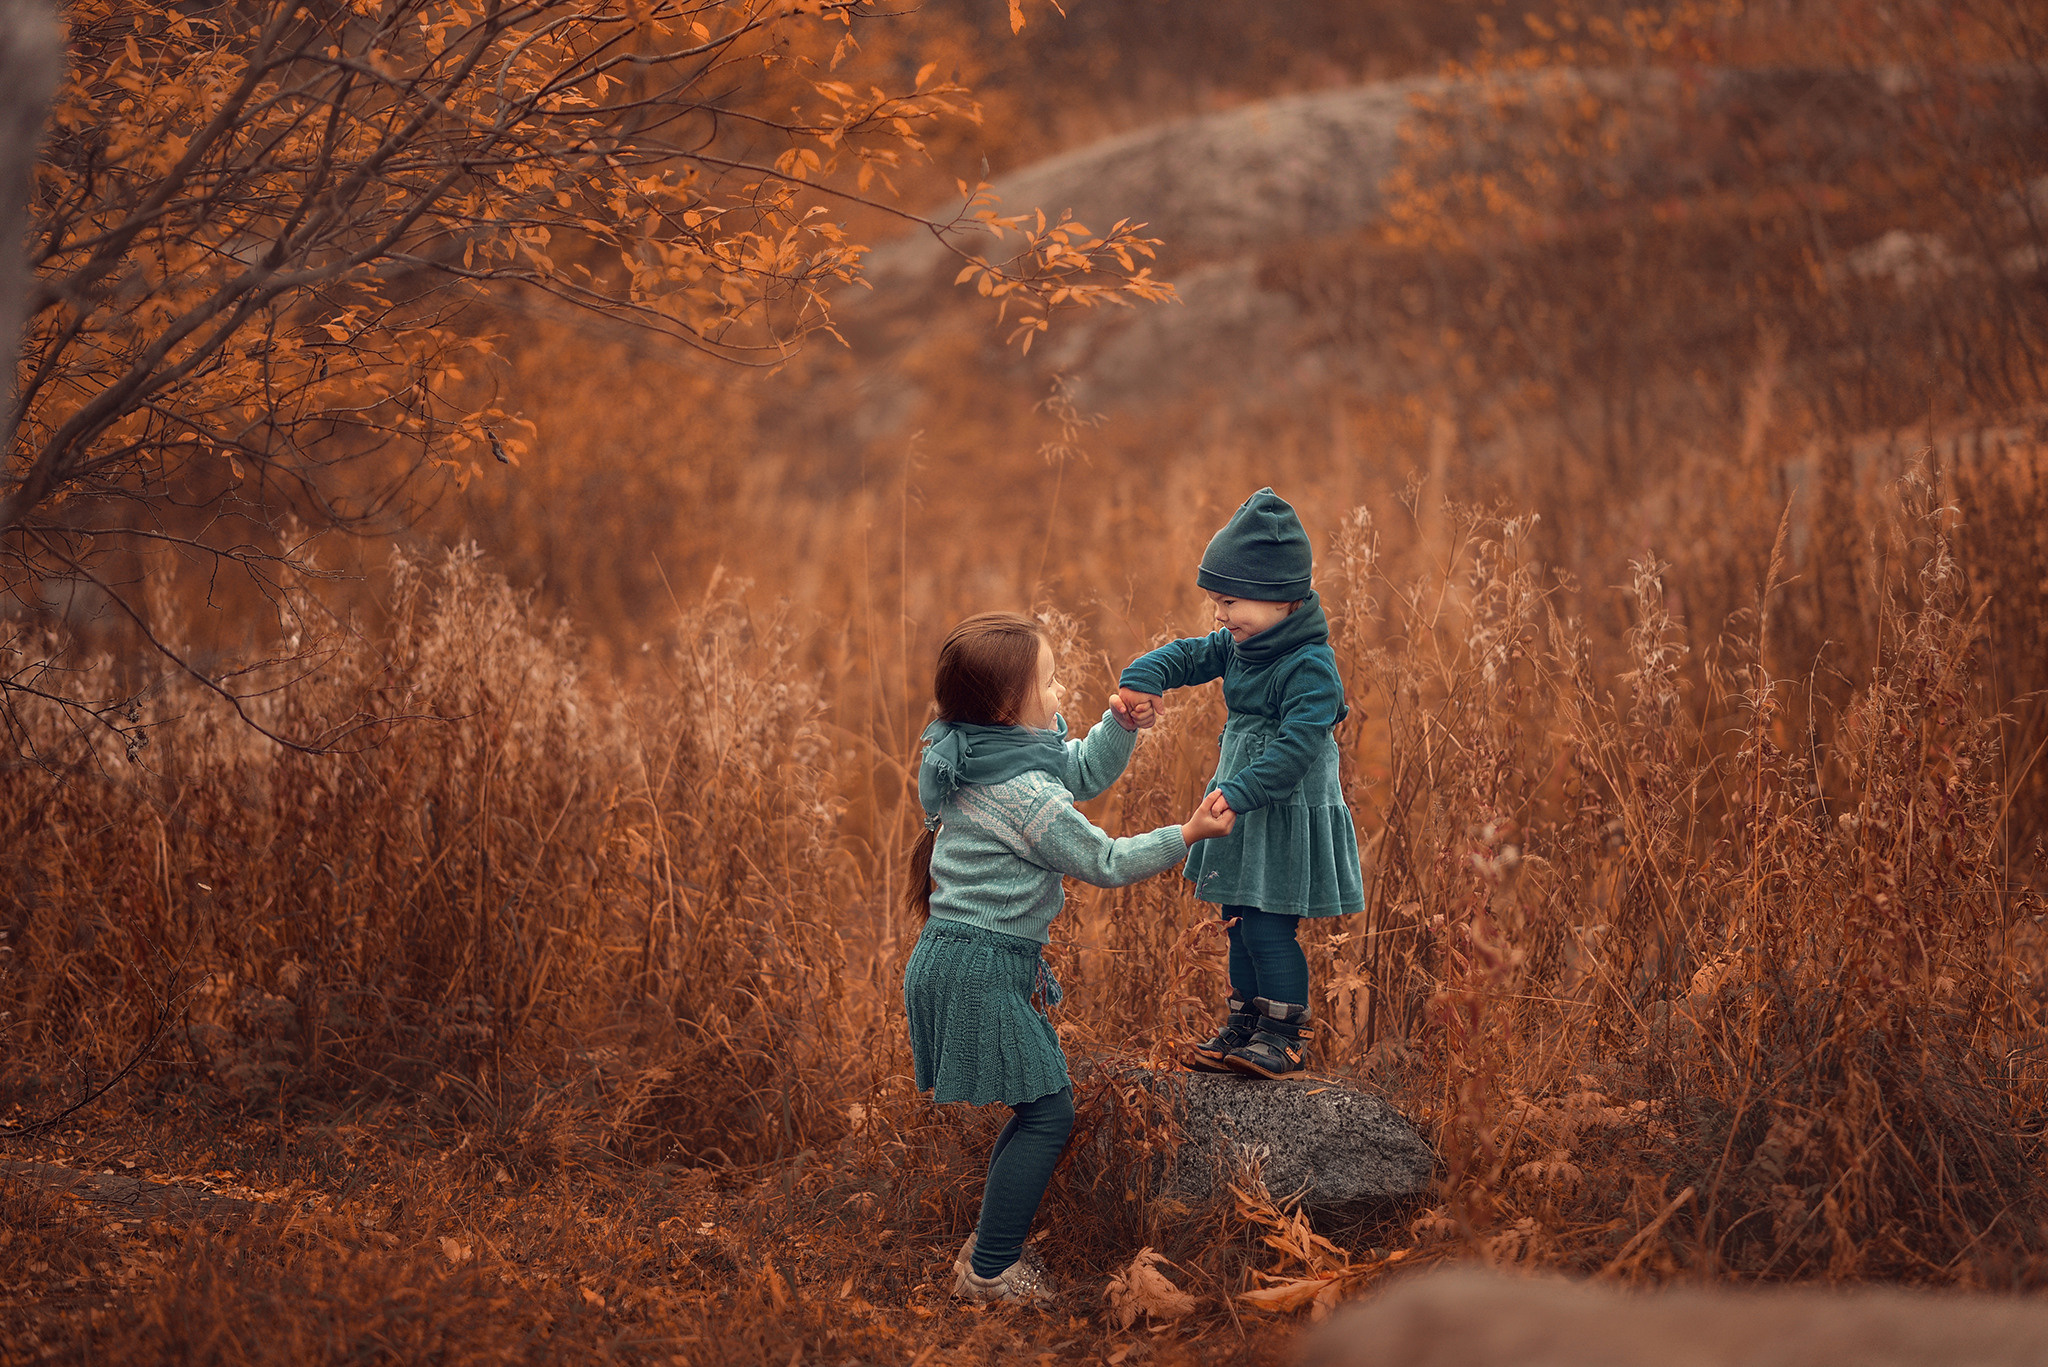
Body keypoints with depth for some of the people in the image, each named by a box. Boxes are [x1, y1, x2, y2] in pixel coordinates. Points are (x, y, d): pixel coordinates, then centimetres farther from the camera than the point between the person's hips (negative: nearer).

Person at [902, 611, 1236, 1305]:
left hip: (956, 958, 10)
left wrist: (1120, 720, 4)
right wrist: (1186, 835, -5)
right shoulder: (1025, 793, -22)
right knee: (1048, 1110, -5)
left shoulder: (993, 751, 7)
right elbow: (1104, 863, -12)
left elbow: (1086, 771, 21)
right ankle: (989, 1273, -1)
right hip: (981, 969, -10)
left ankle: (989, 1243, 24)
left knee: (1038, 1107, 16)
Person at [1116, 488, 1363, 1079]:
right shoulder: (1239, 647, 6)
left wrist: (1240, 792, -38)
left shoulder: (1310, 667, -21)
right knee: (1240, 920, 15)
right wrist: (1142, 678, -10)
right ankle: (1242, 1026, 25)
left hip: (1288, 817, -9)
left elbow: (1295, 747, -29)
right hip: (1243, 809, 9)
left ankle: (1284, 1036, 4)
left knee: (1268, 925, -7)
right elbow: (1187, 656, 12)